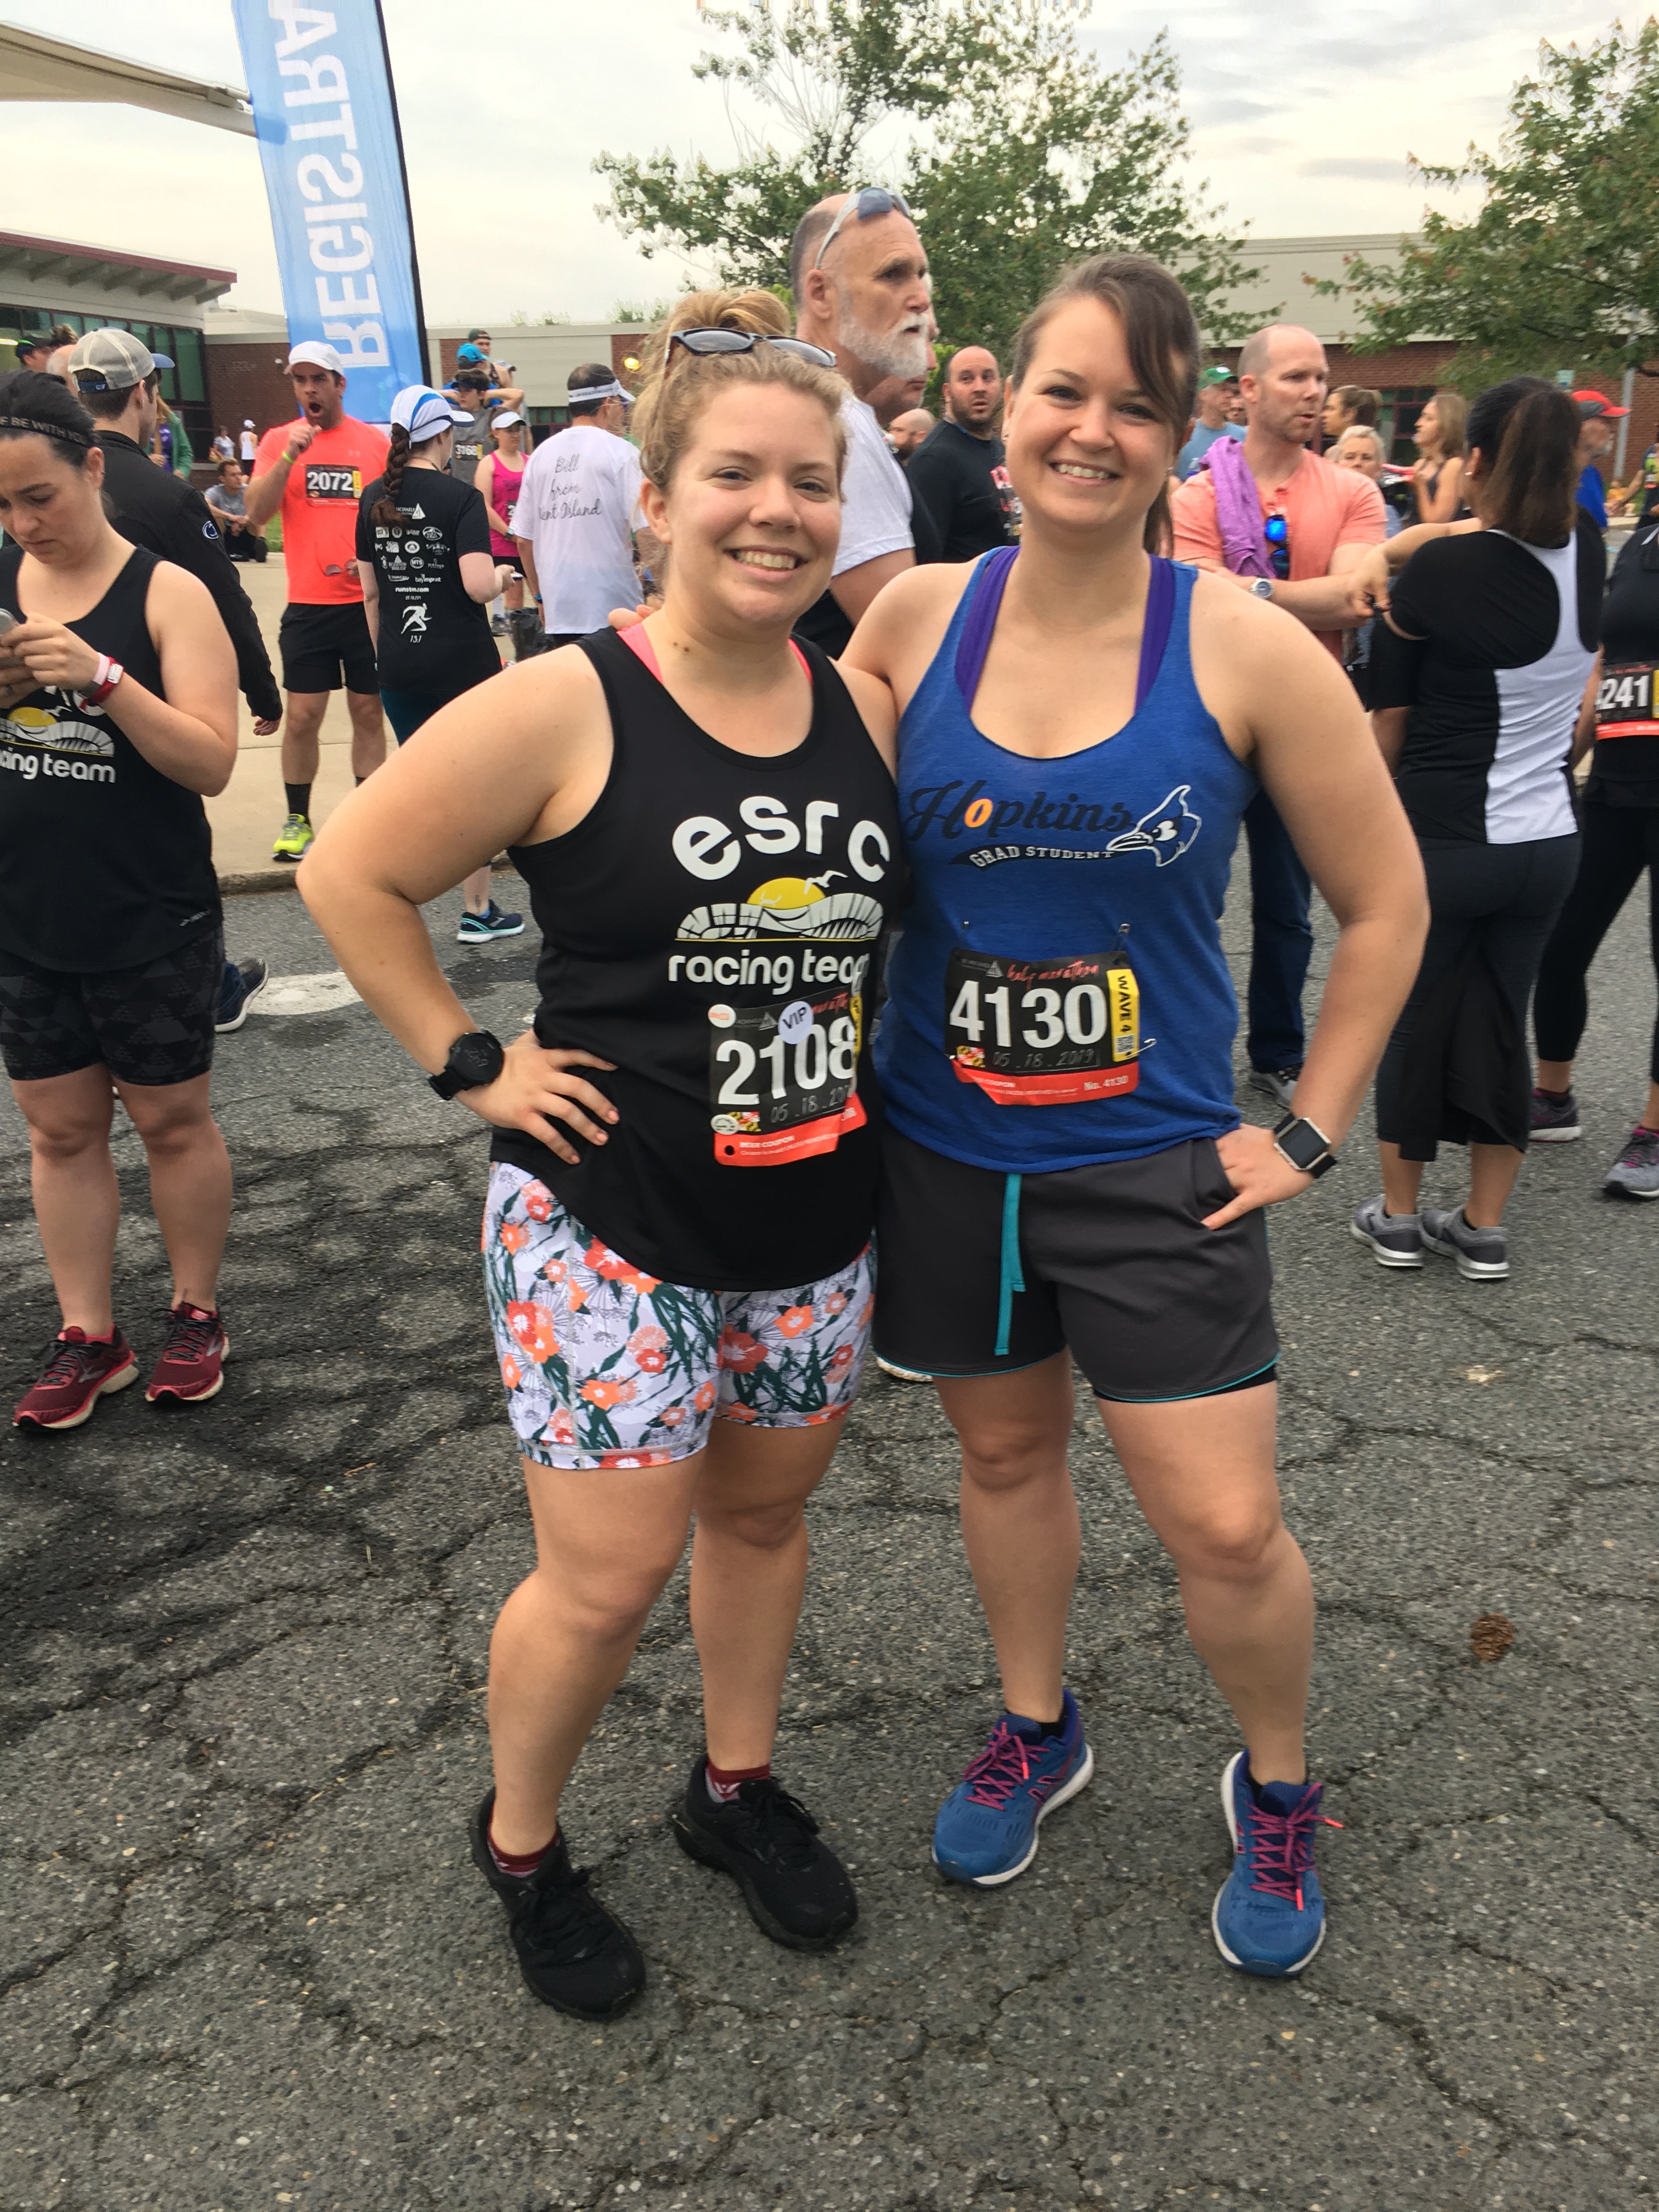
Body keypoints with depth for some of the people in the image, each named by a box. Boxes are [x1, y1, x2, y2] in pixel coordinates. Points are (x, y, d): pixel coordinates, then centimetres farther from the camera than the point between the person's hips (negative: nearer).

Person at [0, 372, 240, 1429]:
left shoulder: (165, 592, -9)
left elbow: (212, 762, -17)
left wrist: (101, 676, -28)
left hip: (151, 926, -4)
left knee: (172, 1121, 9)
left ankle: (197, 1314, 27)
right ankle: (88, 1337, 24)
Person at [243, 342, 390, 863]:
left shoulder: (375, 440, 4)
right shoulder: (279, 440, 4)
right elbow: (256, 515, -6)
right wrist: (289, 457, -17)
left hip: (368, 600, 0)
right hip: (308, 605, 0)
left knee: (368, 712, 6)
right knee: (302, 717, 1)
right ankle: (297, 821, 13)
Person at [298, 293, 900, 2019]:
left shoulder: (867, 711, 1)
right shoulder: (563, 710, -15)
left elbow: (902, 904, 19)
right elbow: (349, 874, -9)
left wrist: (855, 1025, 5)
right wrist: (474, 1066, -10)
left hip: (816, 1222, 5)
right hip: (610, 1224, -5)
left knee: (763, 1509, 19)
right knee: (606, 1578, 3)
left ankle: (736, 1785, 45)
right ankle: (519, 1842, 33)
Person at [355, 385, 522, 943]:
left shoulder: (374, 499, 5)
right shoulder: (461, 498, -11)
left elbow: (369, 591, 10)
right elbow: (478, 585, -22)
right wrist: (502, 577, 0)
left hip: (399, 666, 5)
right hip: (462, 661, -5)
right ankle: (477, 912, 14)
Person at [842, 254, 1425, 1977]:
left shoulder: (1244, 650, -10)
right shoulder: (918, 618, -3)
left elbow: (1384, 900, -1)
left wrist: (1310, 1132, -3)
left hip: (1155, 1164, -2)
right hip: (942, 1148, 3)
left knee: (1226, 1526, 2)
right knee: (1005, 1450, 20)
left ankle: (1276, 1788, 35)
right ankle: (1035, 1731, 47)